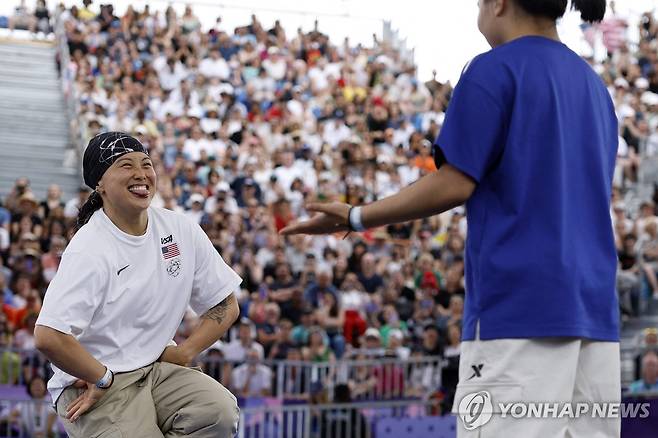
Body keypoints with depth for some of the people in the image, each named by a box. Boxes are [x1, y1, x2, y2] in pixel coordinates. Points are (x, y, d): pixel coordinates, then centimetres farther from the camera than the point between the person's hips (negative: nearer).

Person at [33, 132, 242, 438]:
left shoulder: (181, 230, 4)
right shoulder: (90, 249, -15)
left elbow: (226, 306, 11)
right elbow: (48, 337, -24)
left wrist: (184, 352, -3)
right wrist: (103, 379, -13)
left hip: (160, 368, 5)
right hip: (91, 385, -5)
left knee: (220, 410, -22)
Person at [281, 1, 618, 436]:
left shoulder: (495, 69, -4)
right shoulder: (594, 85, 18)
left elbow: (454, 185, -10)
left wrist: (356, 218, -1)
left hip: (518, 306, -7)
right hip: (594, 307, 8)